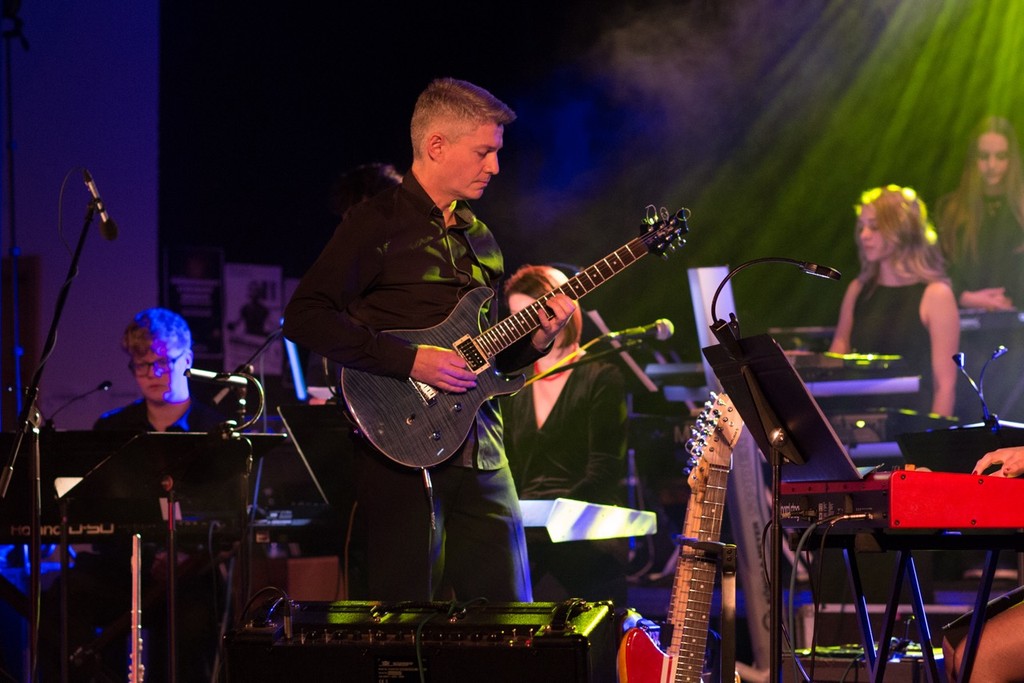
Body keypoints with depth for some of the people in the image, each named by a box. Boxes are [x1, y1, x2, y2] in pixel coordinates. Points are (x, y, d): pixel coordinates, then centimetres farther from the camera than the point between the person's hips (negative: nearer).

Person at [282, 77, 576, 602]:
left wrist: (534, 339, 3)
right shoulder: (379, 223, -4)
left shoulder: (478, 238, 19)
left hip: (480, 455, 7)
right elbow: (304, 317, -14)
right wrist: (410, 361, -18)